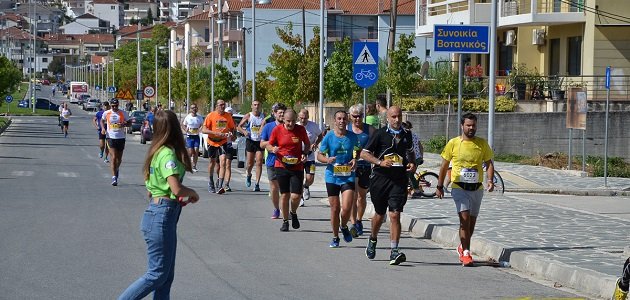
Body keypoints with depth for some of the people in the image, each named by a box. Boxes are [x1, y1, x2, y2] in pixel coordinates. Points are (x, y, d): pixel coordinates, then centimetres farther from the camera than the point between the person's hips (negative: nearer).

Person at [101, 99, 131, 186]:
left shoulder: (123, 113, -1)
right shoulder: (106, 113, 1)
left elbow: (129, 123, 7)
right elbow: (102, 120, 20)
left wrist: (124, 124, -15)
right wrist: (103, 128, 1)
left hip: (121, 138, 2)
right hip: (111, 137, -2)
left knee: (119, 158, 12)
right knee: (114, 157, -13)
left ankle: (117, 169, 44)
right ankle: (114, 177, -14)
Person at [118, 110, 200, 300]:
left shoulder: (158, 151, 11)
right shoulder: (168, 154, -16)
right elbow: (176, 189, -25)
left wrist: (178, 200, 12)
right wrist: (192, 193, -5)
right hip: (162, 215, -9)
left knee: (166, 276, 12)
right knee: (157, 274, -3)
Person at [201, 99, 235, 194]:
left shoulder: (228, 116, 0)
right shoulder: (211, 115, -8)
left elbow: (232, 128, 14)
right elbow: (204, 130, -12)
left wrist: (231, 134, -10)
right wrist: (215, 133, -25)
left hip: (223, 142, 1)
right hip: (212, 142, 0)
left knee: (223, 162, -16)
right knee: (212, 162, 15)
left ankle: (220, 186, -21)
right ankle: (210, 182, 38)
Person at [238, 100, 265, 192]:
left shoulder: (263, 116, 3)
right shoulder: (248, 116, 0)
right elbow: (239, 126, 3)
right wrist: (244, 131, -16)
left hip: (260, 142, 0)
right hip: (250, 141, 0)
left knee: (259, 163, -8)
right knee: (250, 163, 5)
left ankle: (257, 184, -7)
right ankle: (249, 175, 38)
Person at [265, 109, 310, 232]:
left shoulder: (301, 130, -1)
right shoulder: (277, 130, -3)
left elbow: (307, 144, 14)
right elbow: (268, 145, 7)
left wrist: (305, 154, -5)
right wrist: (273, 149, -16)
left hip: (297, 167, 0)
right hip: (281, 166, 0)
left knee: (296, 196, -7)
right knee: (284, 195, 3)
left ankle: (293, 213, 25)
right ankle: (285, 221, 19)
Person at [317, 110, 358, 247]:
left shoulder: (352, 137, 3)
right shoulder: (329, 137, -2)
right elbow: (319, 155, 3)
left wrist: (355, 160, -4)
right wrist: (327, 160, -18)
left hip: (348, 176, 0)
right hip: (332, 176, 0)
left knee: (346, 208, -12)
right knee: (335, 209, 5)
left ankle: (344, 227, 20)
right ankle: (335, 237, 22)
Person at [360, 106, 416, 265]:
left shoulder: (407, 135, 8)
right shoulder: (380, 134, -4)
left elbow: (410, 152, 27)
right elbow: (364, 153, -3)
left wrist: (412, 163, 7)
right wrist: (380, 162, -17)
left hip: (399, 179, 1)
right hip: (381, 178, -1)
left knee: (395, 215, -11)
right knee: (380, 214, 14)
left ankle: (394, 252, -14)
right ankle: (372, 240, 42)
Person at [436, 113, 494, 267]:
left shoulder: (482, 144, 4)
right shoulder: (453, 143, -2)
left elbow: (489, 163, 9)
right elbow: (444, 166, 5)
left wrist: (490, 180, -8)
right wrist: (440, 186, 5)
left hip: (477, 188, 3)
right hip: (459, 187, -3)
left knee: (472, 221, 12)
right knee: (465, 218, -17)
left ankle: (462, 247, 34)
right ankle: (466, 252, -14)